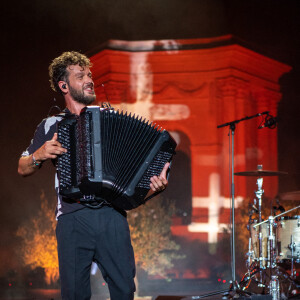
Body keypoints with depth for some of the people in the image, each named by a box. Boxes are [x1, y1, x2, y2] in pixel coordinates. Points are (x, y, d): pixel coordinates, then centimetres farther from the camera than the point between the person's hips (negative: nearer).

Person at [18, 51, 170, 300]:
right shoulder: (52, 126, 13)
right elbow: (23, 169, 19)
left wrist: (155, 183, -3)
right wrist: (40, 155, -2)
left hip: (112, 216, 1)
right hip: (73, 220, -1)